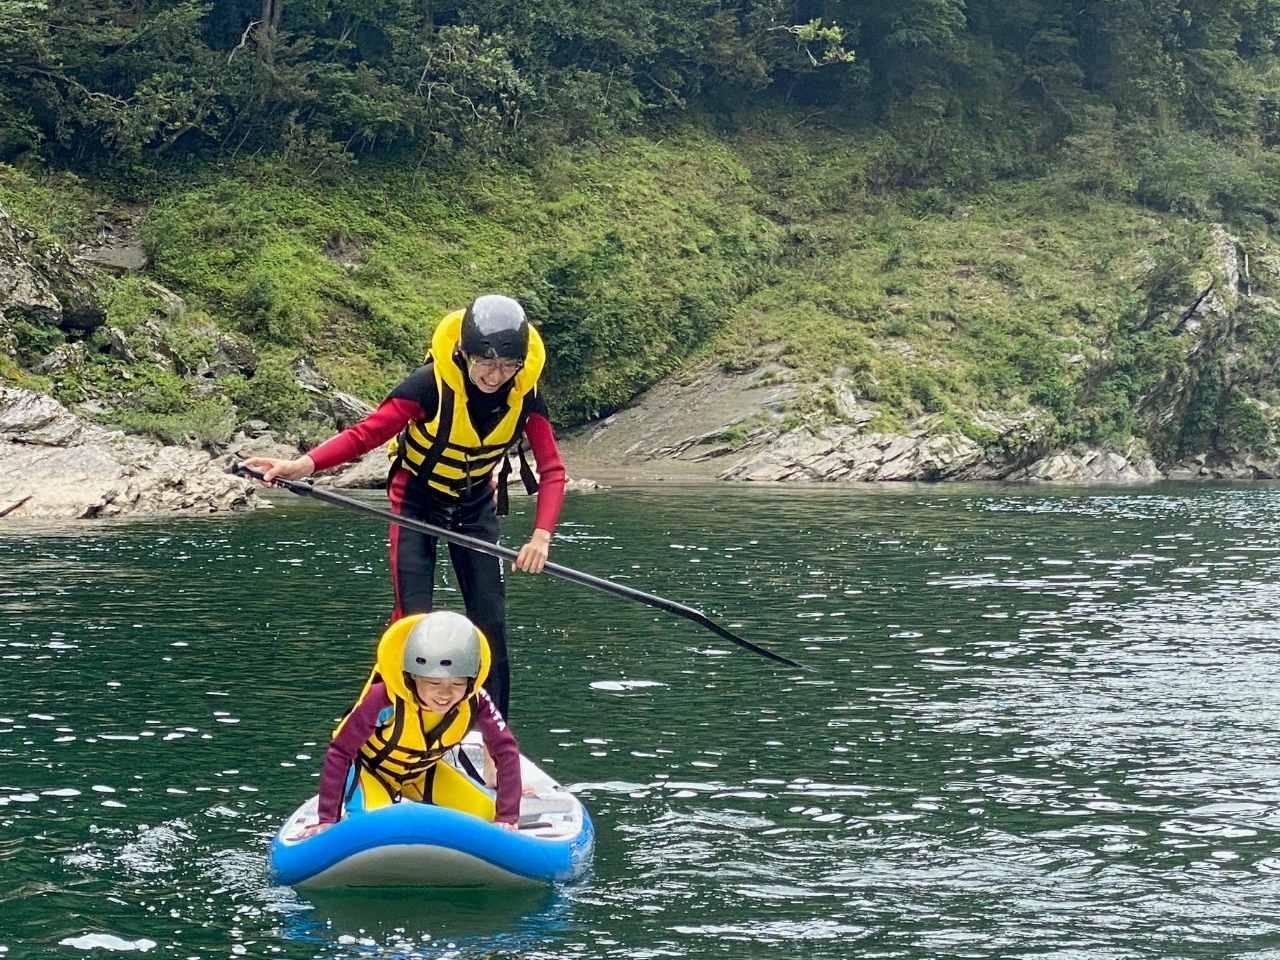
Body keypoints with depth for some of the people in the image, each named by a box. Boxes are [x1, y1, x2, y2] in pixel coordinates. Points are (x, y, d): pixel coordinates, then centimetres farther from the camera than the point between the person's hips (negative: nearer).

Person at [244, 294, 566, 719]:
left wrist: (541, 535, -34)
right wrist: (304, 465, -48)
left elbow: (551, 469, -19)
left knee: (490, 619, -1)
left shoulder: (525, 395, -21)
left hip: (475, 503, 3)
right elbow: (365, 433, -33)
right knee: (413, 617, -13)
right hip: (417, 498, -3)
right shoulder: (432, 384, -31)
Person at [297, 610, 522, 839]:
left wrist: (507, 819, -32)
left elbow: (506, 751, -25)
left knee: (487, 814, -10)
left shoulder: (474, 701, -31)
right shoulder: (384, 699, -40)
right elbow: (339, 752, -33)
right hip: (370, 767, -4)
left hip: (422, 771, 4)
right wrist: (327, 819, -34)